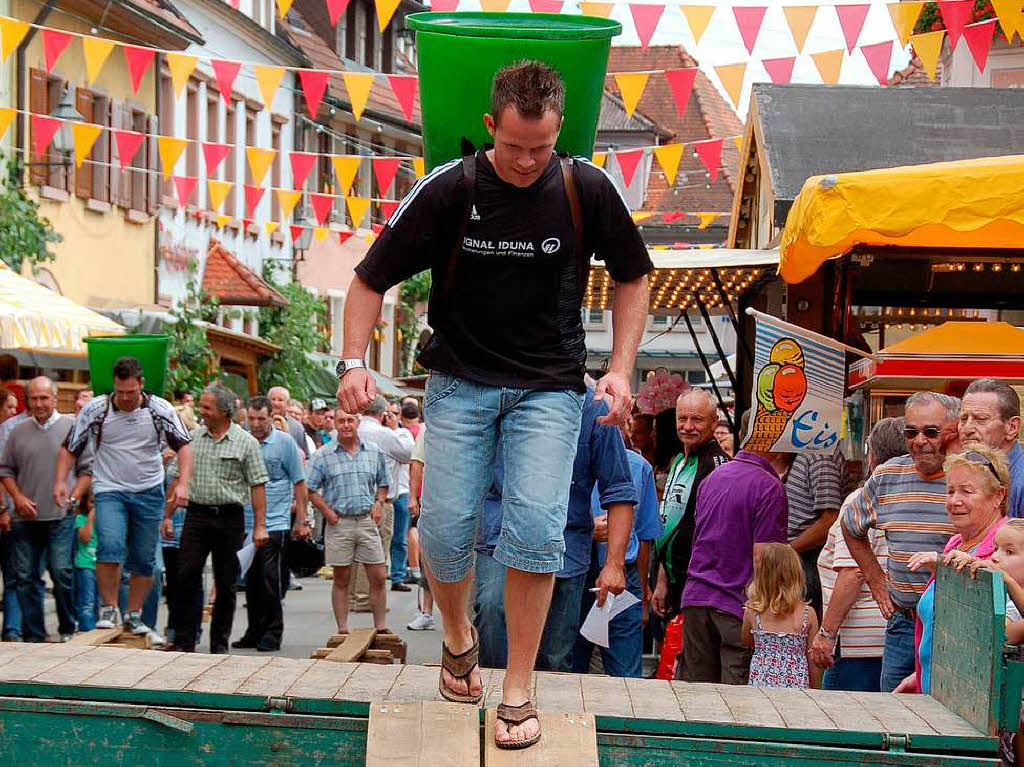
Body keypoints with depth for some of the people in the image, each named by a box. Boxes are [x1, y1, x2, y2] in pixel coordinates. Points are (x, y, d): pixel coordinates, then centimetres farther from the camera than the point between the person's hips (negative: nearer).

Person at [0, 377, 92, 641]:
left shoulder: (73, 427, 1)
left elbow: (88, 468, 3)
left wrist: (72, 497, -6)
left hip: (60, 518, -3)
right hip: (25, 518, 3)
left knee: (61, 572, -9)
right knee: (24, 577, 4)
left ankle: (67, 629, 8)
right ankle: (33, 636, 14)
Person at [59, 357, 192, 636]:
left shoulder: (160, 409, -4)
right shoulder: (95, 409, -5)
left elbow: (183, 446, -1)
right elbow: (70, 448, 4)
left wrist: (183, 484, -15)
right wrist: (60, 481, -10)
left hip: (149, 493, 1)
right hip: (109, 490, -1)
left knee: (144, 559, 3)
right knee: (109, 546, -22)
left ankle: (134, 614, 18)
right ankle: (109, 608, -7)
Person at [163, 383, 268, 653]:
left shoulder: (246, 442, -1)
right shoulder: (192, 438, 7)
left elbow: (257, 485, -3)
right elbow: (178, 479, 12)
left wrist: (260, 526, -8)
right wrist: (168, 516, 8)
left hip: (230, 518, -2)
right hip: (196, 515, 2)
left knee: (226, 584, 5)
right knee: (187, 577, -5)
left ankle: (219, 644, 15)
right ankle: (184, 643, 2)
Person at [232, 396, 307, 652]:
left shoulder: (285, 443, -1)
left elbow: (299, 484, 2)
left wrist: (301, 520, -1)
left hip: (275, 523, -4)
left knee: (270, 578, -5)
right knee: (251, 579, 8)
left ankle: (272, 632, 4)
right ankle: (254, 631, 17)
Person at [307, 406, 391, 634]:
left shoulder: (374, 452, 9)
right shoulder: (322, 455, 1)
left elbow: (383, 484, 19)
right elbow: (311, 490, 3)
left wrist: (378, 503, 1)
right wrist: (327, 512, -7)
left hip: (367, 521, 2)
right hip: (339, 523, -2)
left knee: (378, 579, 1)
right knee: (341, 580, 5)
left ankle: (381, 628, 11)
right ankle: (342, 630, 12)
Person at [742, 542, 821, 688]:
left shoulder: (751, 612, -3)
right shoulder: (808, 614, -3)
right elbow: (813, 657, 3)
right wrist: (815, 691, 14)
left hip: (760, 683, 0)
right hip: (796, 687, 0)